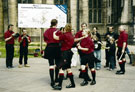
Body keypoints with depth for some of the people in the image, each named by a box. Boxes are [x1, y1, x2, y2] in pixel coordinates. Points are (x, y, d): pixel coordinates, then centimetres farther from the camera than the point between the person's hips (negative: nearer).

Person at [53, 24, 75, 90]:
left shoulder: (65, 35, -14)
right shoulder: (71, 36, 12)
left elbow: (55, 37, -12)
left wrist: (54, 33, 6)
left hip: (65, 52, -9)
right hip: (69, 52, 9)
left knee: (61, 68, -8)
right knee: (68, 68, 15)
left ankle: (59, 85, -9)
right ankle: (72, 84, 21)